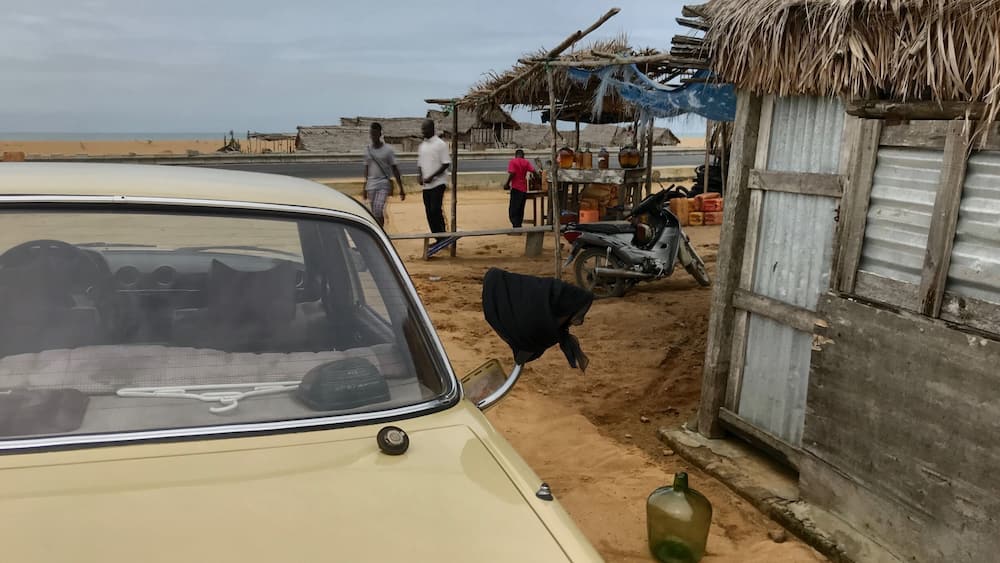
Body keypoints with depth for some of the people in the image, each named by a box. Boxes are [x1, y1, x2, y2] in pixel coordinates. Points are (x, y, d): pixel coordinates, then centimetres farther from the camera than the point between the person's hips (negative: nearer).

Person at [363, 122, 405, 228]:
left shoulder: (388, 149, -2)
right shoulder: (367, 150, 9)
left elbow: (394, 169, -1)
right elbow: (366, 168, 17)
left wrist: (401, 188, -3)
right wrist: (365, 188, 18)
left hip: (384, 184, -4)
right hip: (371, 185, 4)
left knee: (378, 211, -18)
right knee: (374, 213, 6)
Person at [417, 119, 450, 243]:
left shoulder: (440, 144, -7)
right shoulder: (422, 146, 14)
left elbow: (446, 164, -11)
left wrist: (432, 176, -17)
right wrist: (419, 175, -1)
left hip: (437, 183, -7)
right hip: (426, 185, 7)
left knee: (436, 210, -14)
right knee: (429, 213, 6)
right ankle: (438, 240, 14)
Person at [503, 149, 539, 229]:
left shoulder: (512, 161, -3)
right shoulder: (526, 162, 8)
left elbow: (512, 173, -15)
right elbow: (533, 172, -4)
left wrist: (507, 184, -6)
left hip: (515, 188, -5)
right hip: (524, 189, 5)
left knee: (513, 209, -4)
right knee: (520, 209, 13)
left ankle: (516, 226, -15)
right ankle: (518, 226, 16)